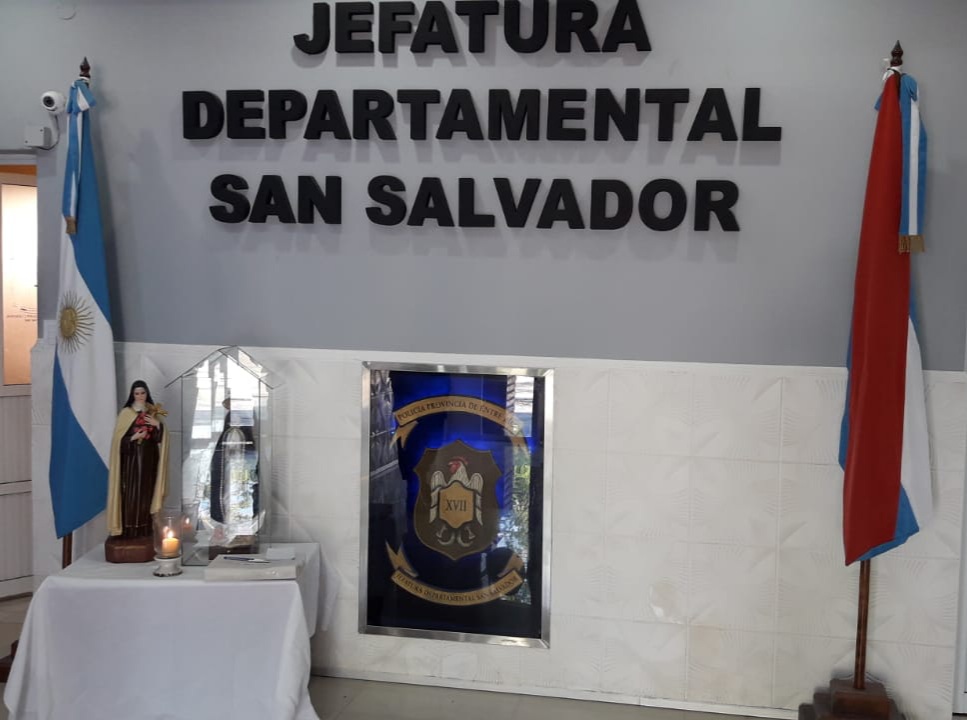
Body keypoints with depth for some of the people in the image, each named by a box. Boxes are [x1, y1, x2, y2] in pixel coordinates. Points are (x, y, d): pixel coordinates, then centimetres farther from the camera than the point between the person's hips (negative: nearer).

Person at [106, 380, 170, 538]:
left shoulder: (153, 412, 9)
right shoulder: (126, 412, -2)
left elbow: (160, 437, 6)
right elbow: (119, 438, -4)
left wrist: (158, 425, -12)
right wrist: (134, 437, -19)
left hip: (148, 459, 3)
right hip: (131, 458, -3)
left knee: (146, 492, 5)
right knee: (130, 493, -6)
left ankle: (144, 530, 12)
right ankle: (128, 530, -2)